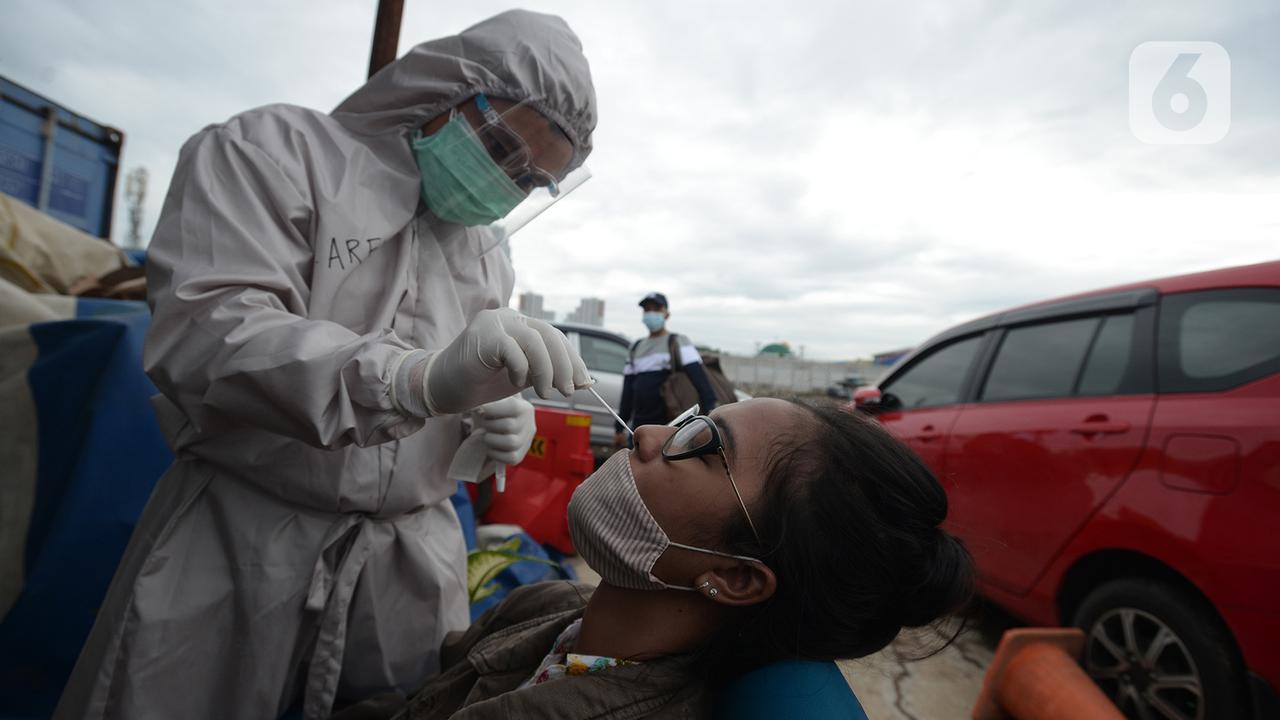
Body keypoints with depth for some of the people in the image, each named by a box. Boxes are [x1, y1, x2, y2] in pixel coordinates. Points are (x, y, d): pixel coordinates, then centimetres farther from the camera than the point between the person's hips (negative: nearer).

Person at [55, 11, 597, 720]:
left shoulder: (483, 250, 10)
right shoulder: (274, 150, -7)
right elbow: (202, 334, -23)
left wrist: (502, 423, -7)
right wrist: (420, 379, -38)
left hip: (414, 554, 5)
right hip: (243, 541, -3)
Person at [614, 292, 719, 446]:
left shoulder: (678, 342, -2)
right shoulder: (636, 347, 16)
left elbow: (699, 377, -16)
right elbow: (627, 392, 18)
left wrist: (709, 410, -30)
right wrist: (619, 427, 17)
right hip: (640, 426, 6)